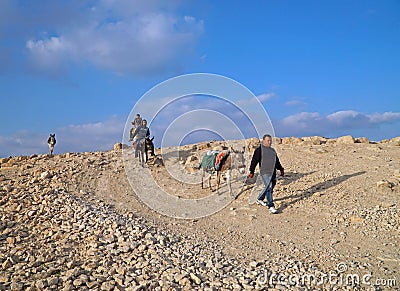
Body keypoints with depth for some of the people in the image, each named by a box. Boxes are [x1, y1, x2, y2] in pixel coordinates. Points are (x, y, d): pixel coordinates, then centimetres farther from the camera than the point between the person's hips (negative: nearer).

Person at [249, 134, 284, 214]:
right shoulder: (259, 150, -4)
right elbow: (254, 161, -8)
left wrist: (281, 169, 24)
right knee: (269, 188, -14)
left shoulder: (273, 150, 19)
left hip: (273, 173, 8)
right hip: (265, 173, -8)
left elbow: (277, 161, 28)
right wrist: (252, 172, -12)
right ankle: (271, 206, -12)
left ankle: (260, 199, 35)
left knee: (269, 187, 14)